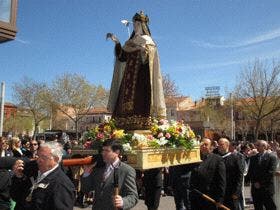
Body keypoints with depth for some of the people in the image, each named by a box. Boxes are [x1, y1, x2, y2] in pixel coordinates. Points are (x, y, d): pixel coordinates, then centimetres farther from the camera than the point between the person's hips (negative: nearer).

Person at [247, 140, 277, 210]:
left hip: (267, 188, -4)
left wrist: (260, 183, -11)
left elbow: (271, 173, -11)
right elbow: (250, 172, 10)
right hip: (255, 188, 4)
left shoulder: (272, 157, -4)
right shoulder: (253, 158, 11)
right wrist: (254, 182, -4)